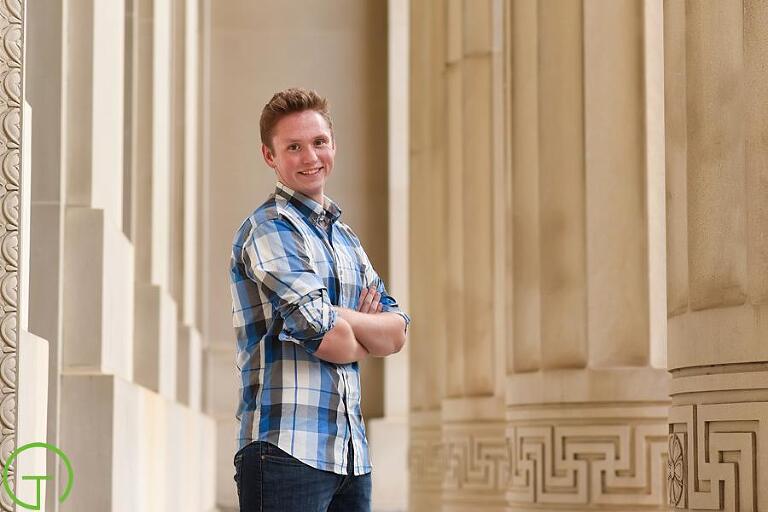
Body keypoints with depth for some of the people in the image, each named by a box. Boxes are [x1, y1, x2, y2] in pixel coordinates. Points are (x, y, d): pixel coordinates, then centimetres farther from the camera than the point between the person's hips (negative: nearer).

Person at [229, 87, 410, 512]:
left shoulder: (345, 238, 19)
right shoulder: (270, 228, -7)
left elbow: (397, 333, 10)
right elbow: (324, 336, -17)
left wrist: (339, 318, -9)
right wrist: (362, 342, 6)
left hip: (350, 453, 8)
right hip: (286, 449, -8)